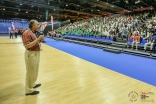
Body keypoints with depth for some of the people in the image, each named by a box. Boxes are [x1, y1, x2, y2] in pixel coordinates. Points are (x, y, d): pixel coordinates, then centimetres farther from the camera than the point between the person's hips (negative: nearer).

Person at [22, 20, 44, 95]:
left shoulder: (33, 32, 13)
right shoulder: (27, 33, -18)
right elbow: (27, 46, -26)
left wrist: (40, 40, 1)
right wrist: (38, 39, -27)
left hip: (36, 53, 10)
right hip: (31, 54, -10)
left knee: (35, 71, 22)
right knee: (31, 72, 1)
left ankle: (32, 84, 41)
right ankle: (29, 90, 16)